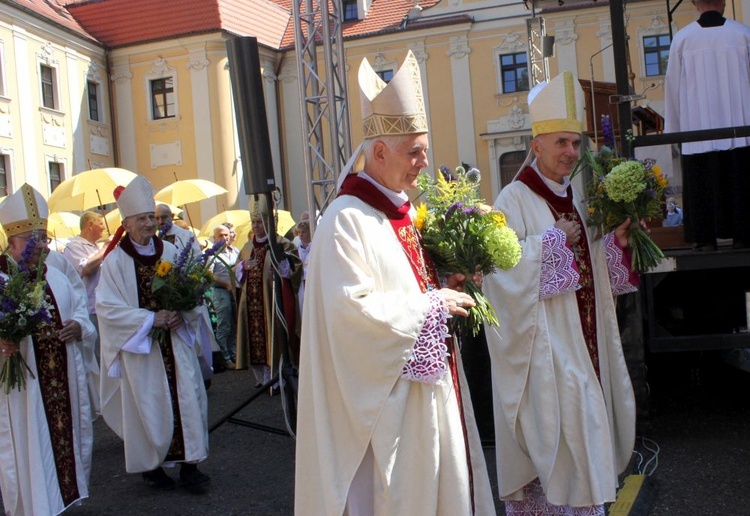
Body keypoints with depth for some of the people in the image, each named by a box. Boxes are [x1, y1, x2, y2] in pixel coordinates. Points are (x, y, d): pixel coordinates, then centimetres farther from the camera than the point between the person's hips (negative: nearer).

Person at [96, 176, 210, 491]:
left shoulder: (170, 251, 5)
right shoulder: (115, 260, -6)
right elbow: (107, 307, -11)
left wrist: (182, 313, -12)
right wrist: (151, 319, -17)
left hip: (175, 341, 3)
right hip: (139, 346, -3)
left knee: (187, 398, 0)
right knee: (148, 403, 2)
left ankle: (189, 463, 8)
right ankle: (151, 465, 17)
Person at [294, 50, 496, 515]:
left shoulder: (405, 211, 11)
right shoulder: (346, 218, -17)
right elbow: (352, 306, -25)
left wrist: (446, 285, 2)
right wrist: (432, 304, -18)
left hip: (427, 380, 9)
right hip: (386, 388, -9)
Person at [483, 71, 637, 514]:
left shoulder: (576, 200, 14)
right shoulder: (515, 201, -9)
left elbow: (598, 273, 17)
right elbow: (503, 267, -21)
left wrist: (618, 240, 0)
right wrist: (555, 240, -18)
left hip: (584, 343, 8)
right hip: (545, 350, -8)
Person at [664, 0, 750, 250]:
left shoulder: (682, 38, -1)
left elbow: (673, 85, 3)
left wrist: (673, 127, 11)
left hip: (698, 129, -1)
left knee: (703, 186, 2)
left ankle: (706, 238, 1)